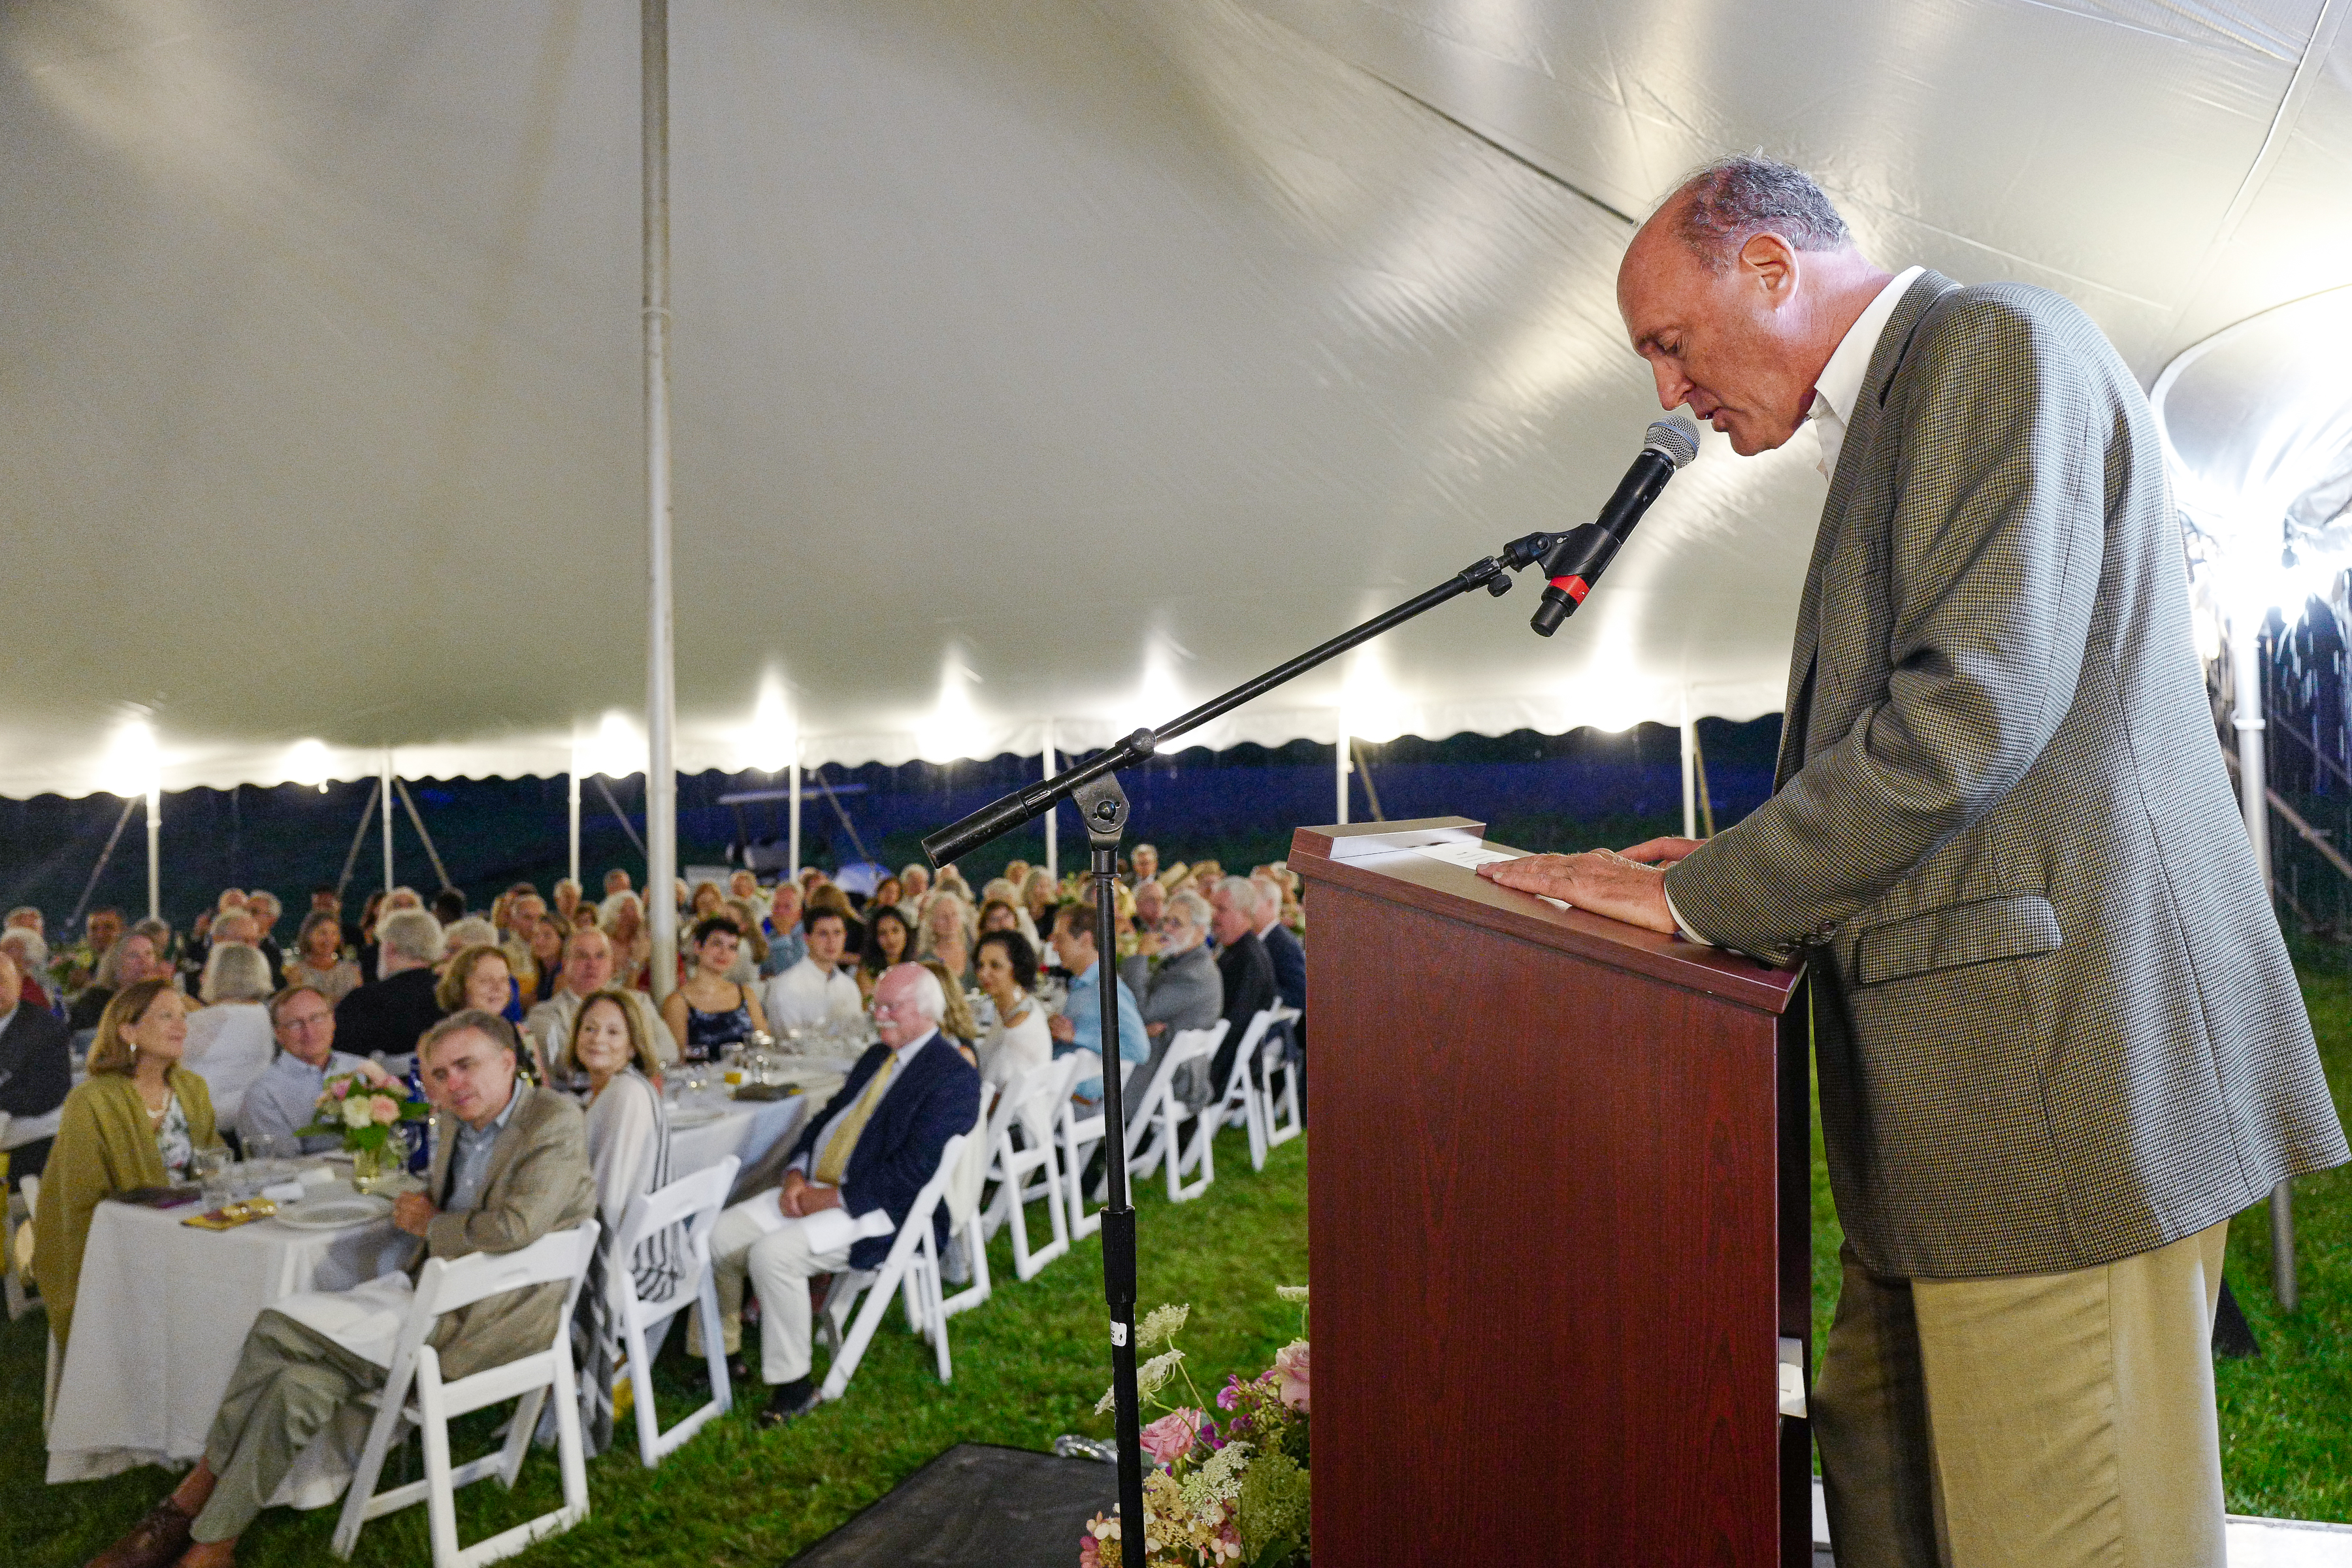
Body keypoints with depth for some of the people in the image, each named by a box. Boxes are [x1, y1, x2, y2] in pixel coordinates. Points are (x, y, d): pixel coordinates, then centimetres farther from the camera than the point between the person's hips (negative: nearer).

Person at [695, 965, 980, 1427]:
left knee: (772, 1254, -28)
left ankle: (793, 1385, -11)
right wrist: (796, 1175, 0)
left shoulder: (954, 1076, -13)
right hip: (814, 1189, 9)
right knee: (717, 1236, -5)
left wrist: (834, 1198, -18)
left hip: (878, 1212, -9)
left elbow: (913, 1170, -20)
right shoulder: (876, 1057, 17)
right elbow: (826, 1117, 18)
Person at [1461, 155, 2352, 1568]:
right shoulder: (1890, 415, 22)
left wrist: (1699, 899, -13)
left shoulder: (2002, 348, -8)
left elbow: (1973, 709, -21)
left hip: (2057, 1070, -10)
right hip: (1955, 1090, 10)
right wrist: (1747, 868, 12)